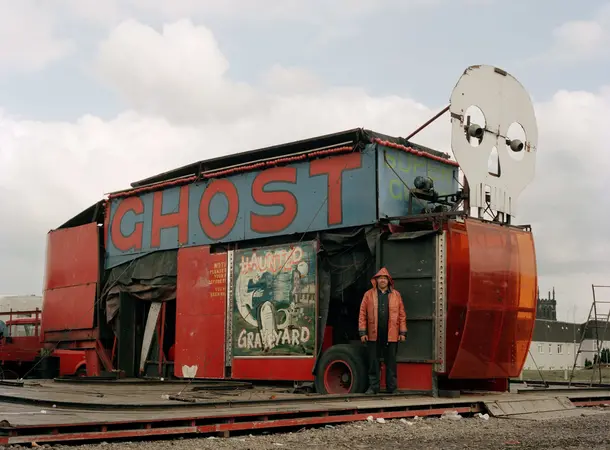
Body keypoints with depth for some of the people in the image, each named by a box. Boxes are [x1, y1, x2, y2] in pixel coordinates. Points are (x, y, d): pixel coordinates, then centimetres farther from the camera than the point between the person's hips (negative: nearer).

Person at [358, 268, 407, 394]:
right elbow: (362, 314, 2)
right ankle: (373, 387, 13)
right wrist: (362, 332, -4)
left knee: (391, 362, 6)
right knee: (373, 362, 4)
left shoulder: (396, 295, 9)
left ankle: (392, 387, 14)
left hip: (391, 335, 1)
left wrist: (403, 332, 2)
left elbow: (402, 315, 7)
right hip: (373, 335, 0)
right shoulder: (368, 294, 5)